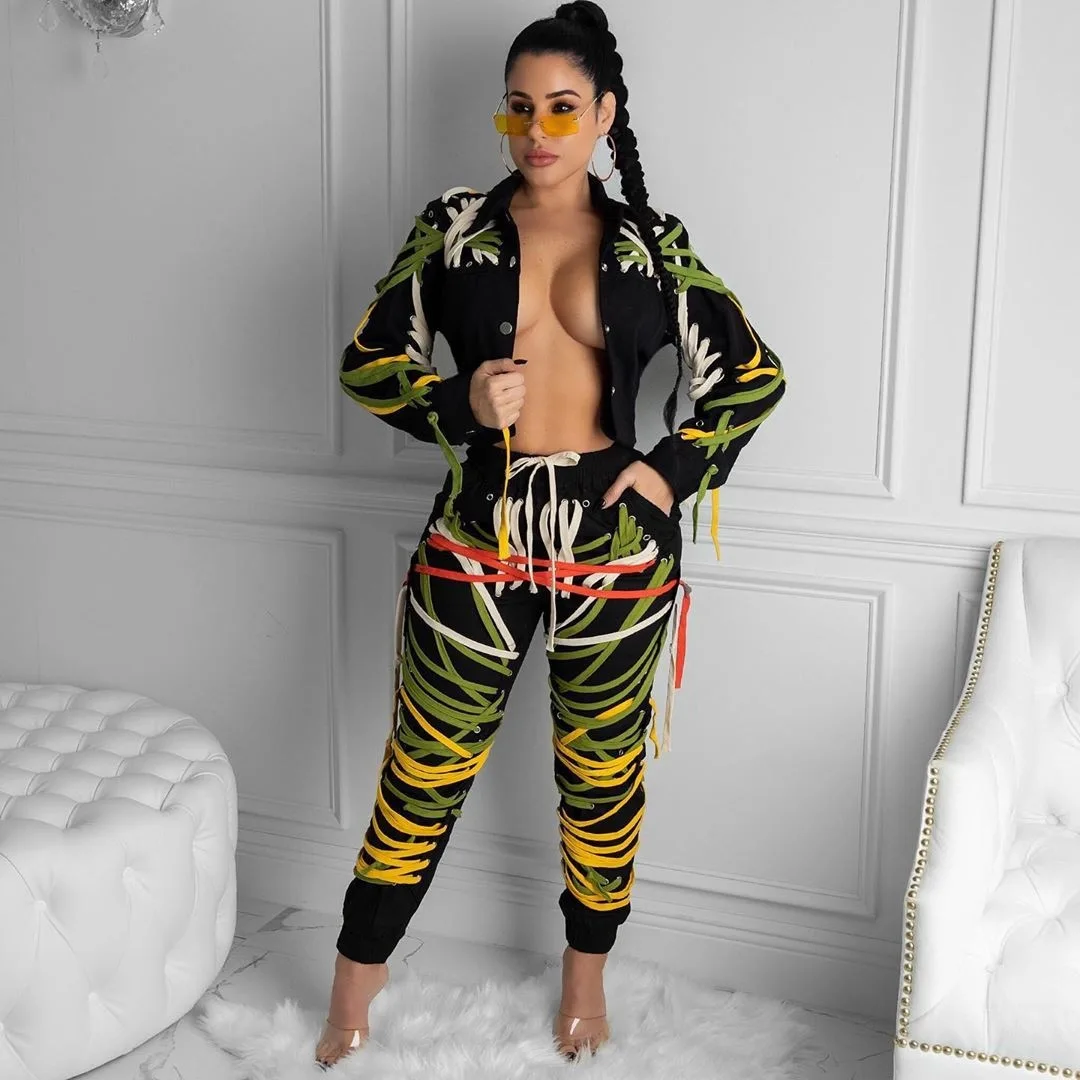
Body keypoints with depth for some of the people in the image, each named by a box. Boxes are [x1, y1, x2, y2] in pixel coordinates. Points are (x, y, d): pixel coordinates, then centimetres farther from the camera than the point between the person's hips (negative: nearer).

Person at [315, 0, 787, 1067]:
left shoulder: (653, 246, 2)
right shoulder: (454, 227, 1)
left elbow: (755, 375, 7)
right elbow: (366, 361, 4)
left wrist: (675, 469, -4)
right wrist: (461, 403, -14)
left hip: (614, 544, 1)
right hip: (479, 536, 0)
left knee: (602, 771, 13)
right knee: (426, 766, 7)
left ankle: (586, 973, 36)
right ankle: (356, 978, 27)